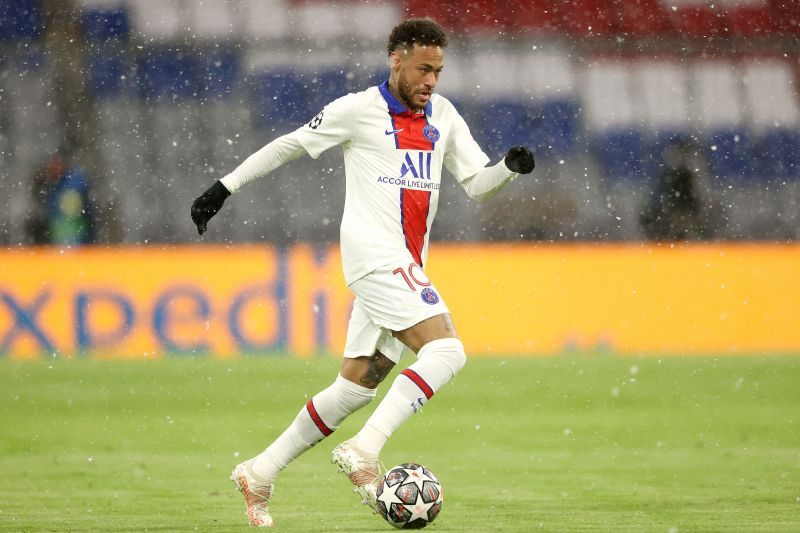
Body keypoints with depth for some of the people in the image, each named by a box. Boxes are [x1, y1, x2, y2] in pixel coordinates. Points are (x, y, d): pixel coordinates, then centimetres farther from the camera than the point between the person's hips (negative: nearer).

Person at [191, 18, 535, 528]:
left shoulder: (442, 115, 14)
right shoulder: (359, 109, -4)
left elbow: (477, 182, 13)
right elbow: (290, 145, 6)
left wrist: (510, 166, -8)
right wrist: (226, 186, 7)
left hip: (405, 267, 7)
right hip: (374, 254, -7)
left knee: (355, 387, 7)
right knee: (446, 350, -23)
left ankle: (260, 473, 16)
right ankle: (364, 452, -26)